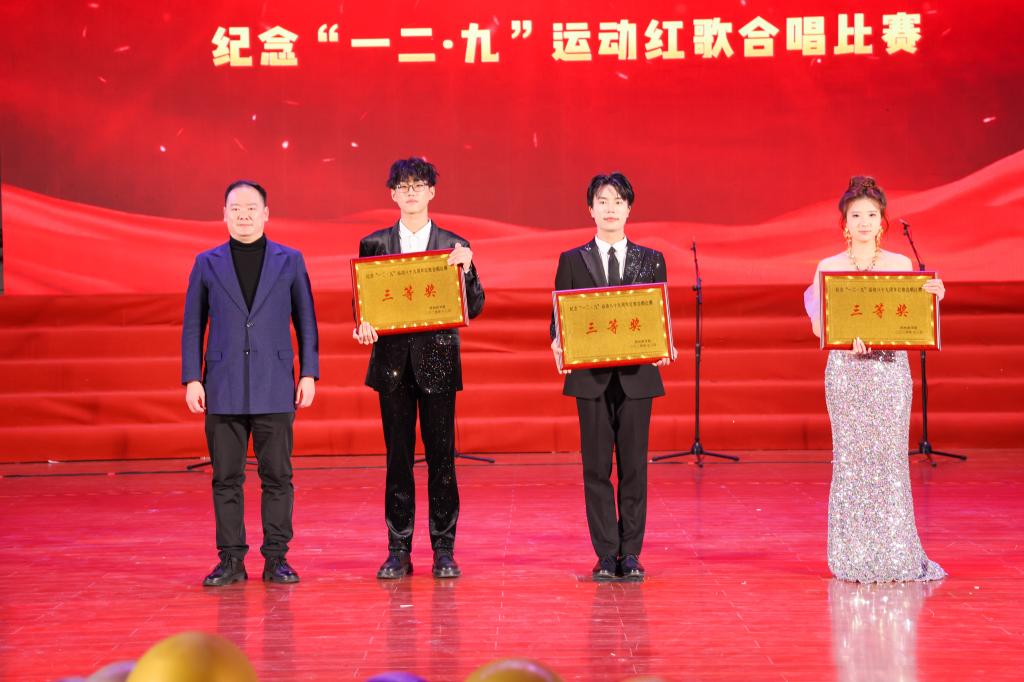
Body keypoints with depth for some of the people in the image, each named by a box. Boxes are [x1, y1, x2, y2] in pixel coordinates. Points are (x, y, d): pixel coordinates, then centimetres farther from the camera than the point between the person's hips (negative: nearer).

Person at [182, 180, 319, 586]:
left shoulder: (290, 261, 7)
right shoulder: (207, 263, 8)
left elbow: (305, 320, 7)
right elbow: (193, 325, 8)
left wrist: (309, 373, 1)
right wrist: (191, 379, 1)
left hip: (274, 388, -1)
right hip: (223, 389, 1)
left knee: (277, 476, 0)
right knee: (226, 478, 3)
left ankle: (276, 559, 7)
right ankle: (231, 560, 9)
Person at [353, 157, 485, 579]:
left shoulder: (455, 247, 5)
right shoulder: (373, 244, 8)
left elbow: (473, 308, 0)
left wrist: (465, 269, -16)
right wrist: (363, 325, -11)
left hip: (438, 359, -1)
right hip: (392, 361, 1)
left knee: (441, 456, 1)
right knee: (398, 457, 4)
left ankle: (444, 551, 8)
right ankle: (398, 551, 10)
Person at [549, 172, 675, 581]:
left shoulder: (651, 260, 9)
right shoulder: (572, 260, 8)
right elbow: (559, 318, 6)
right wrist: (558, 343, -15)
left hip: (637, 375, 0)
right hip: (590, 376, 0)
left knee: (634, 467, 2)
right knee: (596, 468, 2)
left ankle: (631, 554, 9)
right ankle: (606, 555, 8)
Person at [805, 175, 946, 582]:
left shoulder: (901, 265, 6)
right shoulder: (829, 267, 4)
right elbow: (818, 326, -2)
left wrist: (934, 298, -13)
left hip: (890, 369, 1)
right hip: (845, 369, -1)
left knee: (890, 457, -1)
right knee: (851, 457, -1)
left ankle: (896, 556, 7)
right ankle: (854, 558, 6)